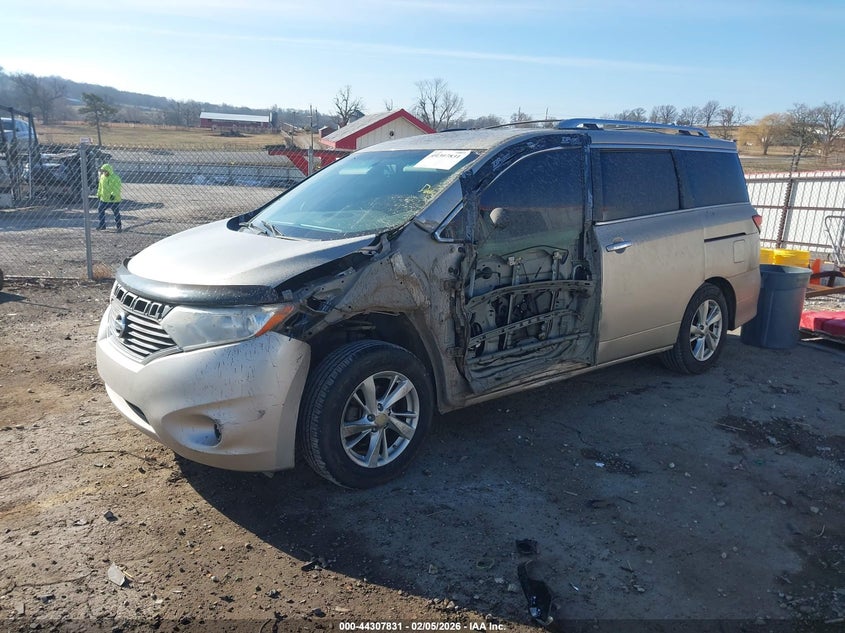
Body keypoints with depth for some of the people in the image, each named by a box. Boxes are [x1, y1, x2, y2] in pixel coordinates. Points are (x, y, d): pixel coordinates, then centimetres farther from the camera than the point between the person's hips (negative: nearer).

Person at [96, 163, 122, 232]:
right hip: (104, 199, 6)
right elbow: (100, 186, 17)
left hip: (114, 200, -6)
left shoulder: (116, 178, -15)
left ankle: (119, 226, 16)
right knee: (100, 210, 5)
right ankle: (102, 225, 14)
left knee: (116, 213, 4)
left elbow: (117, 188, -22)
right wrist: (99, 194, 16)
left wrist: (113, 194, -35)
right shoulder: (102, 177, 5)